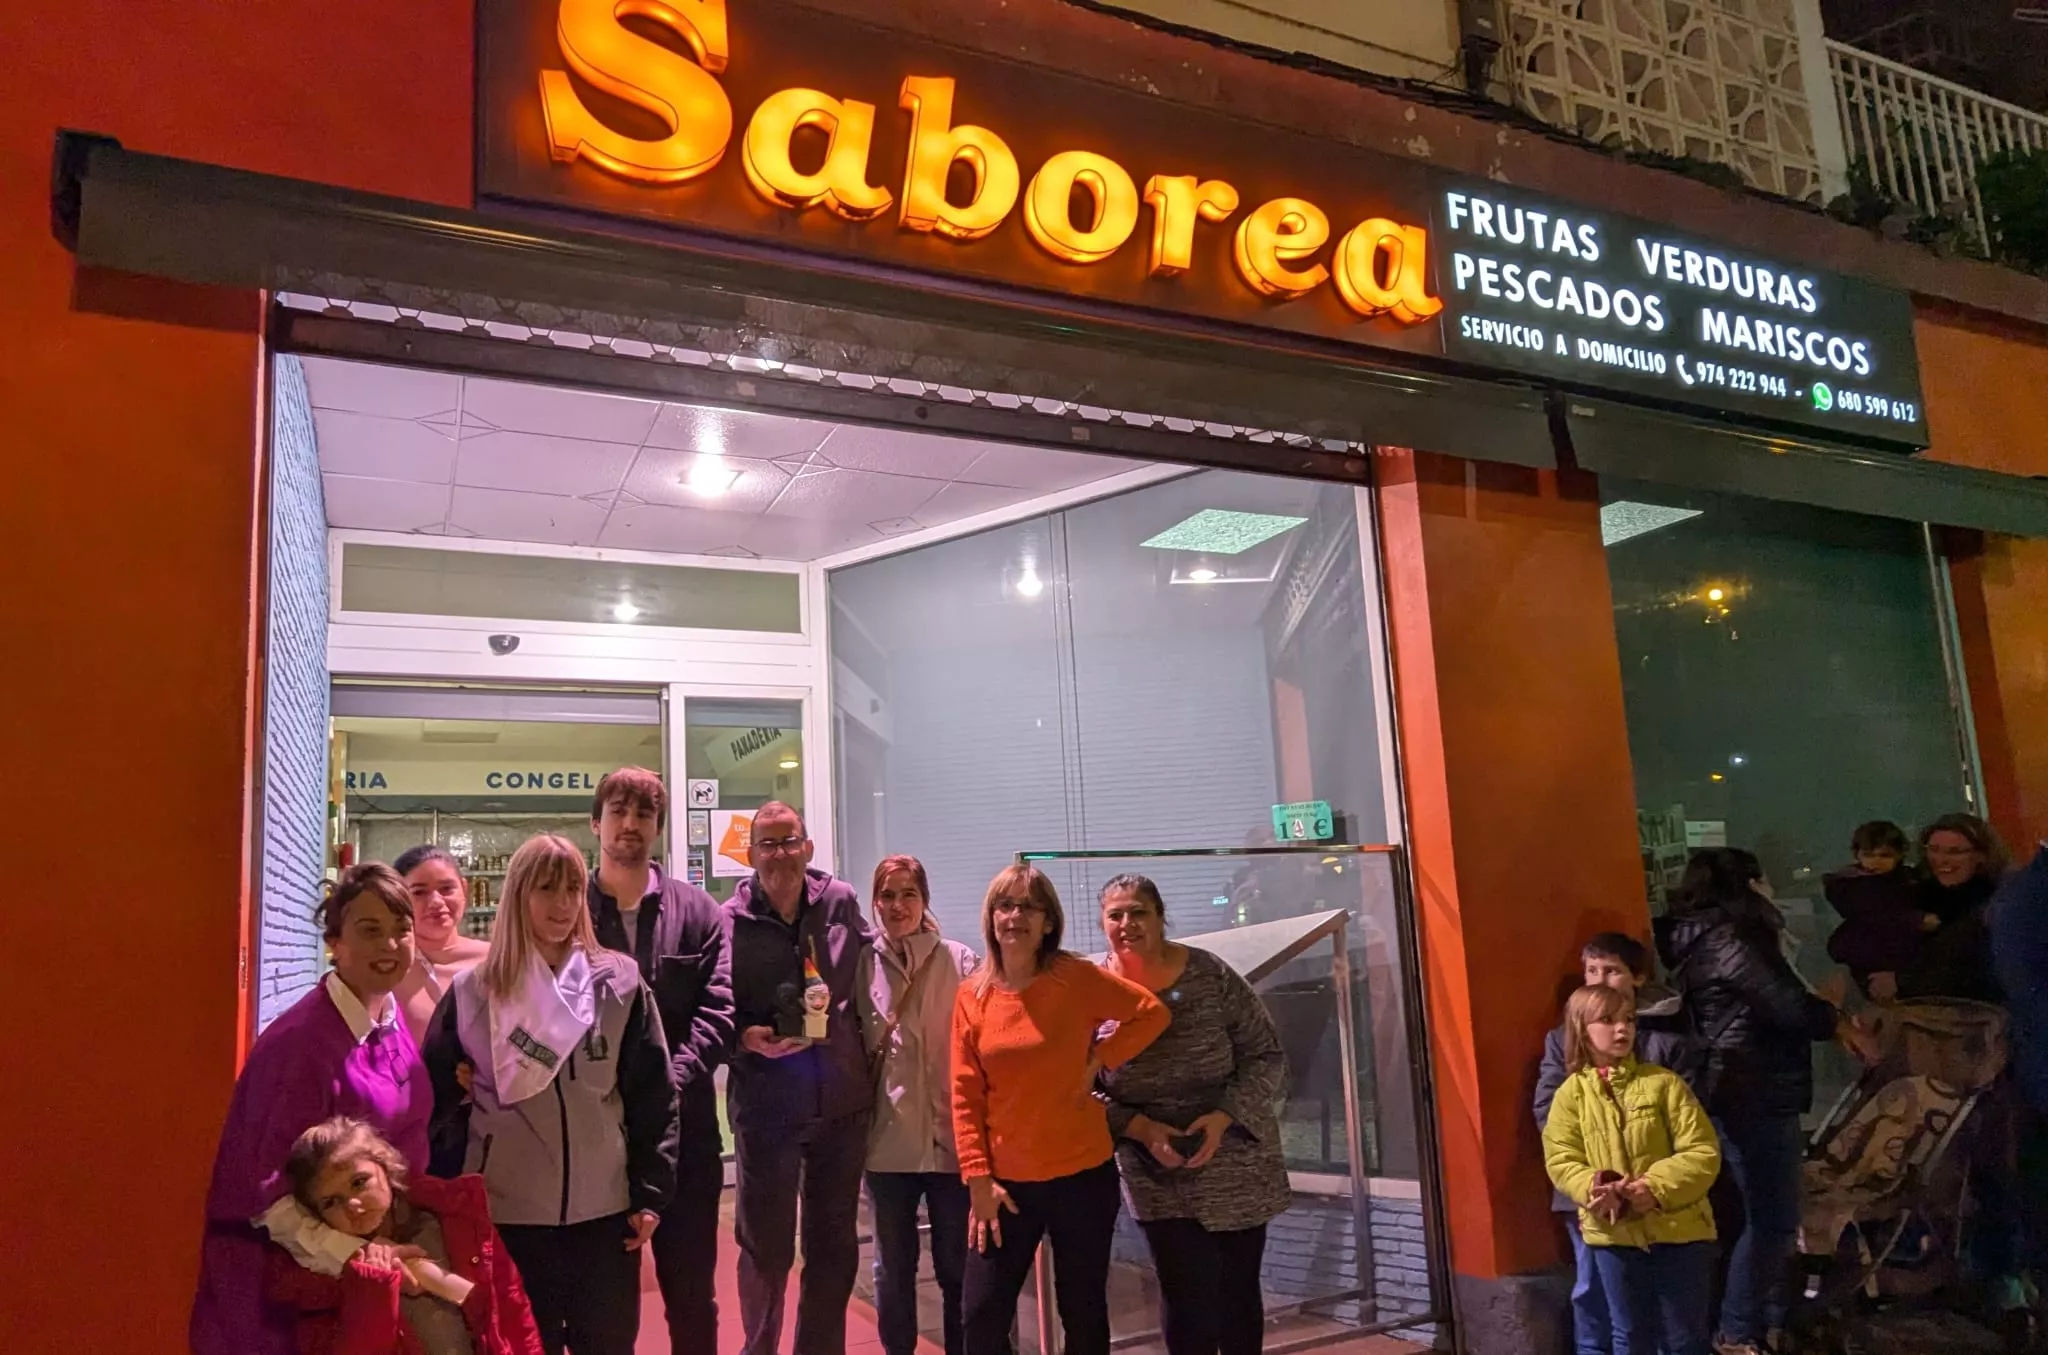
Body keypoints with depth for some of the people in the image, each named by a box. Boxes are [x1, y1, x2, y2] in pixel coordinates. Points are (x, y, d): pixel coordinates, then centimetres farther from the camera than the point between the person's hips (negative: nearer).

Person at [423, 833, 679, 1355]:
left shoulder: (620, 985, -2)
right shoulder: (474, 991, -1)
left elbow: (654, 1096, 0)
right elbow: (437, 1096, 5)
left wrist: (650, 1194, -3)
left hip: (605, 1210, 0)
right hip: (508, 1213, 0)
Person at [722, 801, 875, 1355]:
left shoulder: (841, 902, -1)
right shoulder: (729, 922, -9)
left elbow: (869, 975, 13)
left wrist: (868, 1047, 7)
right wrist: (746, 1037, -23)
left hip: (843, 1099, 3)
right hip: (766, 1105, -3)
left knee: (836, 1244, 16)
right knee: (766, 1245, 10)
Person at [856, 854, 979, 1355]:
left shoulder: (959, 962, -2)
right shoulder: (861, 965, 1)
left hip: (951, 1136, -1)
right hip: (888, 1139, 1)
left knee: (957, 1265, 10)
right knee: (893, 1266, 14)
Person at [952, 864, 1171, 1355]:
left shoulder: (1077, 978, -8)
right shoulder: (972, 996, -2)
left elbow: (1153, 1013, -3)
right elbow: (965, 1095, -1)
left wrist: (1098, 1061, -10)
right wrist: (978, 1179, -5)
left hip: (1082, 1174, -1)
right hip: (1006, 1182, 2)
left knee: (1083, 1312, 12)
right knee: (981, 1314, 4)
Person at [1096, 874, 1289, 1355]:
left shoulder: (1209, 974, -11)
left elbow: (1267, 1057, -7)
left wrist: (1223, 1117, -20)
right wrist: (1141, 1129, -18)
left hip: (1236, 1166, 0)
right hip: (1158, 1178, 0)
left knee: (1238, 1288, 14)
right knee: (1186, 1295, 3)